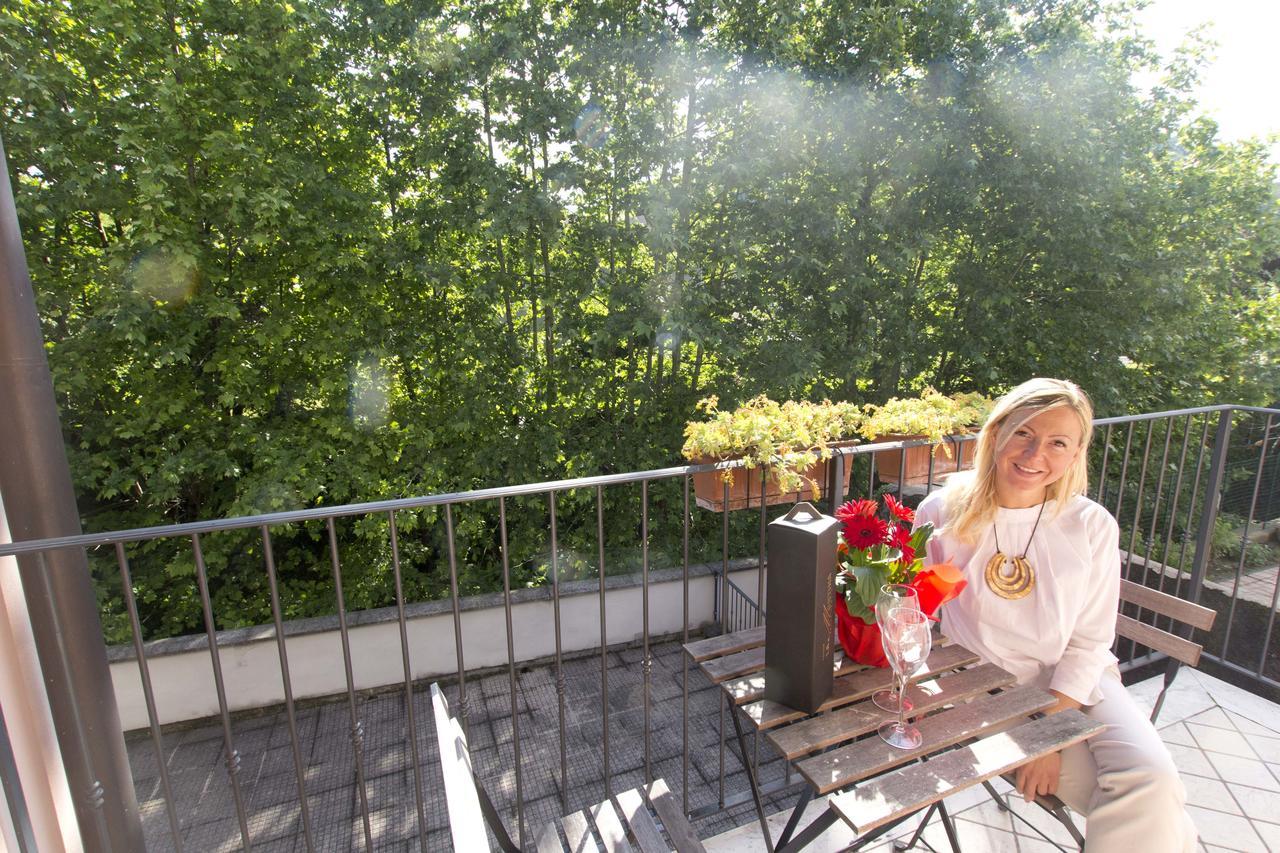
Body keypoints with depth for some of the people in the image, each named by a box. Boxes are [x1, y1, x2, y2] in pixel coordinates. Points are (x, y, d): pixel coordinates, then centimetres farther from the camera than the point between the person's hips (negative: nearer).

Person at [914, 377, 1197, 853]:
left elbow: (1089, 642, -4)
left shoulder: (1092, 527, -6)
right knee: (1123, 795, -17)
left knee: (1152, 781, -22)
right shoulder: (944, 512, -11)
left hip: (1072, 683, 2)